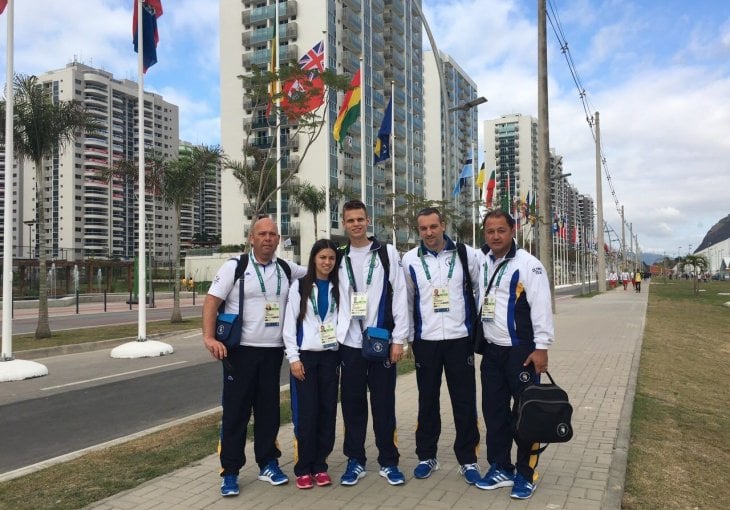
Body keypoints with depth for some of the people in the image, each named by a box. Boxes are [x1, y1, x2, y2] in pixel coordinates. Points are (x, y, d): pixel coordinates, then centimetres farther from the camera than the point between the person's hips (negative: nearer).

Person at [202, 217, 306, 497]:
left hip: (273, 351, 4)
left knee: (268, 409, 12)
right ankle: (230, 472, 12)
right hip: (241, 350, -3)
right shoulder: (234, 267, -4)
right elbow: (211, 301, -9)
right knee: (235, 411, 2)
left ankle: (268, 463, 26)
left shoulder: (287, 269, 7)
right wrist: (209, 337, -21)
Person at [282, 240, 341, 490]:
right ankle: (303, 468, 8)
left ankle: (320, 465, 15)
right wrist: (293, 358, -8)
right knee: (306, 413, -2)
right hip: (305, 356, -2)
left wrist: (344, 356, 2)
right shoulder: (299, 286, 2)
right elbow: (289, 324, -1)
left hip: (330, 356, 3)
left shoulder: (338, 289, 9)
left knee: (327, 412, 3)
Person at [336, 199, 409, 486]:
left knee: (383, 403, 5)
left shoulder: (387, 253, 1)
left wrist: (399, 338, -7)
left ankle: (388, 462, 18)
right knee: (352, 403, 8)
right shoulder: (339, 258, 8)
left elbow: (400, 297, -2)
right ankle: (355, 460, 21)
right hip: (350, 342, 2)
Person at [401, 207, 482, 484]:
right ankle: (427, 456, 24)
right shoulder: (410, 260, 0)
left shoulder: (466, 254, -2)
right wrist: (409, 336, 10)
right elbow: (407, 300, 8)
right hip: (425, 340, 1)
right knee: (427, 401, 10)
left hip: (460, 338, 0)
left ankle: (467, 459, 18)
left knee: (465, 401, 4)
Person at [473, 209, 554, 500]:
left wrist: (541, 348, -16)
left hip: (521, 350, -6)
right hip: (491, 350, 6)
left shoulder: (528, 264, -11)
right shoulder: (482, 264, 9)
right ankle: (500, 468, 26)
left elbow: (541, 307, -14)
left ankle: (526, 474, 17)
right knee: (494, 411, 12)